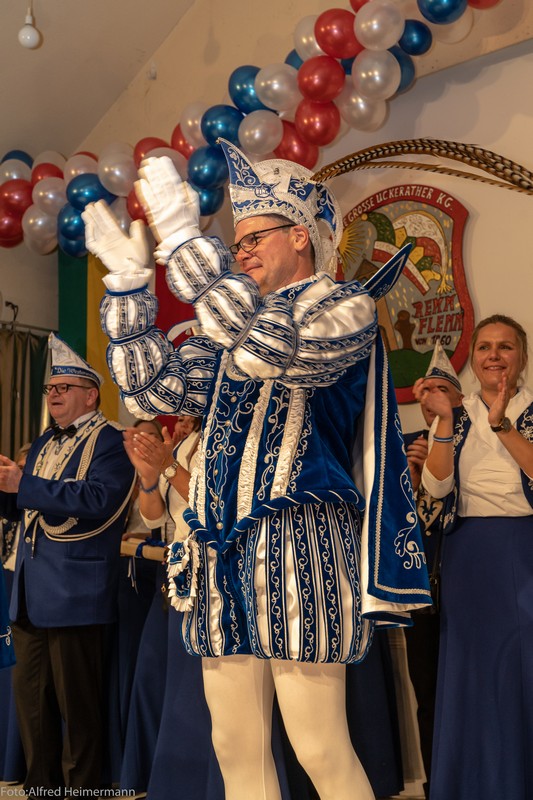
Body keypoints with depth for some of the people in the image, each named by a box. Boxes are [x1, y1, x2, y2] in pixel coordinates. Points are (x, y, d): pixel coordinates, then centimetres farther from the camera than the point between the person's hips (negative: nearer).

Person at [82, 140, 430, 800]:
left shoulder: (345, 307, 1)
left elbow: (266, 348, -19)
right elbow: (151, 385, 16)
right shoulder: (236, 322, 22)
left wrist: (183, 237, -18)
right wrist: (127, 277, 10)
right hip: (222, 551, 7)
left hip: (300, 545, -7)